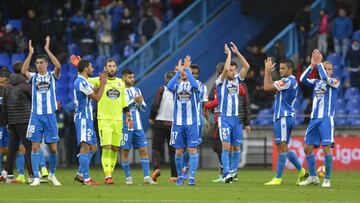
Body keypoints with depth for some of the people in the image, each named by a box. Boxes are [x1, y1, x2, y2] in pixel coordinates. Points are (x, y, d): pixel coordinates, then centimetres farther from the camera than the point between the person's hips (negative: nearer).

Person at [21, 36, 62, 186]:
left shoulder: (52, 76, 6)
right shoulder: (33, 77, 6)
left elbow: (58, 66, -15)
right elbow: (23, 71, -14)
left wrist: (47, 50, -18)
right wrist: (30, 53, -19)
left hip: (50, 115, 0)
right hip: (36, 116, 0)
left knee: (53, 148, 2)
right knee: (35, 146, -5)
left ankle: (52, 174, 22)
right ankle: (36, 178, -4)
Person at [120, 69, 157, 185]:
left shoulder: (137, 90, 13)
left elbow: (144, 108, 15)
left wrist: (140, 103, -7)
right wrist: (133, 101, -20)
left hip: (138, 126, 5)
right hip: (125, 126, -5)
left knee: (143, 150, -1)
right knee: (125, 151, 0)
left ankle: (147, 176, -1)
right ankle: (128, 177, 8)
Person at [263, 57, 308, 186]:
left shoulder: (288, 81, -13)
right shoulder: (292, 81, 18)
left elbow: (267, 87, -15)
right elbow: (271, 87, 23)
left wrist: (267, 71, -4)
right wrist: (268, 72, 17)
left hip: (284, 117, -10)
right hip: (288, 117, 10)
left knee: (282, 147, -8)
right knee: (283, 148, 16)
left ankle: (278, 179, -8)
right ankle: (301, 171, 18)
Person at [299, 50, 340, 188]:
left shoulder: (335, 82, 1)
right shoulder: (316, 82, 14)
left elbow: (325, 78, -19)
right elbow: (303, 79, 1)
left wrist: (319, 63, -9)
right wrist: (312, 65, -4)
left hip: (326, 118, -6)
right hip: (314, 118, 6)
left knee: (326, 148, -13)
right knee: (307, 148, 4)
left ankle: (327, 179, -3)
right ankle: (313, 177, 16)